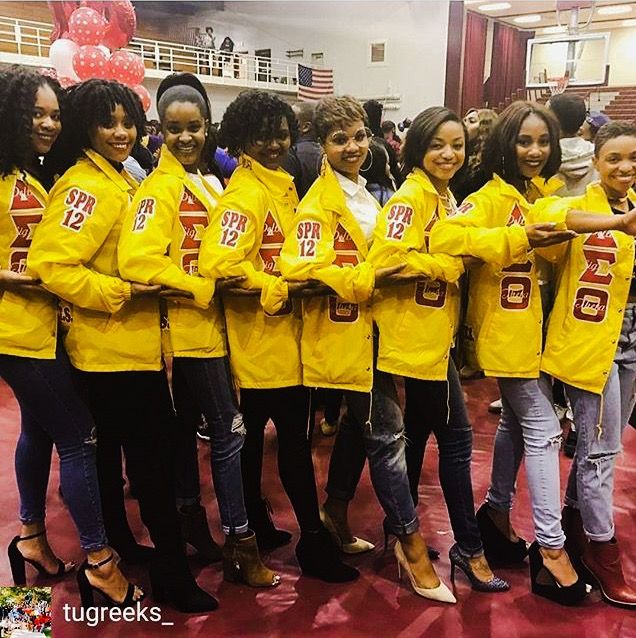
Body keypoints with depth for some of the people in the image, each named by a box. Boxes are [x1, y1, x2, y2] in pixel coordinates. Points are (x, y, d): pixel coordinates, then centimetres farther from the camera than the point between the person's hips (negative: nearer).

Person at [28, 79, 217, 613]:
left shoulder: (123, 182, 13)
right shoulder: (84, 187, -16)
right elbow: (51, 265, -24)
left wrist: (156, 283, 8)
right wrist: (121, 293, -24)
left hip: (135, 343, 10)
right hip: (110, 349, -10)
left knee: (114, 450, 20)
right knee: (153, 457, -2)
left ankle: (120, 545, 38)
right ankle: (171, 572, 12)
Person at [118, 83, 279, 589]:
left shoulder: (205, 183, 12)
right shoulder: (161, 186, -13)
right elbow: (138, 261, -26)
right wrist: (204, 290, -20)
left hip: (208, 325, 8)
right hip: (188, 329, -8)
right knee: (230, 429, -3)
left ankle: (192, 519, 35)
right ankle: (240, 544, 10)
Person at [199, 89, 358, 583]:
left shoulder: (283, 185, 12)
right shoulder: (245, 193, -16)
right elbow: (218, 262, -28)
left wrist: (299, 284, 3)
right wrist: (277, 292, -19)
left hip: (284, 335, 9)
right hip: (261, 339, -9)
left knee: (253, 434, 18)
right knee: (294, 437, 0)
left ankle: (257, 527, 33)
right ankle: (313, 539, 14)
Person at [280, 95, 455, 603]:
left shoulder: (362, 192, 14)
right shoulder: (320, 201, -13)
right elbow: (303, 268, -27)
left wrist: (397, 268, 7)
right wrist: (371, 278, -27)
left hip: (368, 330, 9)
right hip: (344, 336, -9)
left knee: (361, 427, 18)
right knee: (387, 433, -3)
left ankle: (336, 516, 37)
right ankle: (410, 539, 13)